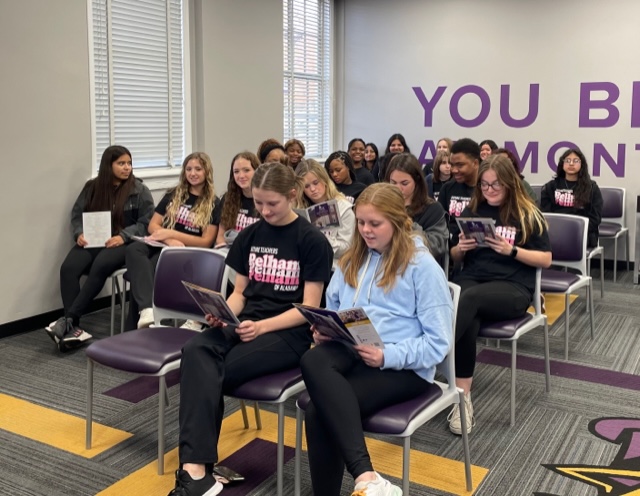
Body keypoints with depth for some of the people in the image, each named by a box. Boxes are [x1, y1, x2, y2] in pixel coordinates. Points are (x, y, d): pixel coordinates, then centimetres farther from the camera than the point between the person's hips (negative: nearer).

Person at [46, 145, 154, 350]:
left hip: (123, 243, -3)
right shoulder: (92, 187, 11)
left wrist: (123, 236, -17)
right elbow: (76, 214, 14)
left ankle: (68, 320, -31)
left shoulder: (139, 190, 2)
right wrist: (79, 233, -8)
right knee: (68, 268, -26)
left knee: (100, 267, -34)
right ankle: (73, 328, -29)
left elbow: (147, 222, -2)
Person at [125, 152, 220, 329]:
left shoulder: (213, 203, 4)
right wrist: (169, 240, -12)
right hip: (163, 245, 4)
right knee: (134, 249, -32)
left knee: (154, 263, -37)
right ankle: (147, 309, -50)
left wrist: (171, 233, -11)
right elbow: (153, 225, 11)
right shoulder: (173, 195, 16)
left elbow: (206, 242, -2)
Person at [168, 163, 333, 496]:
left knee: (212, 373, -28)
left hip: (289, 333, -4)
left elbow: (309, 308, -7)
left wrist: (262, 327, -21)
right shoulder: (250, 236, 11)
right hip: (245, 324, 5)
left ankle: (193, 467, -18)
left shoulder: (312, 241, -4)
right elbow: (239, 292, 16)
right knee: (195, 351, -29)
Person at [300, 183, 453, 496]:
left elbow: (438, 343, -7)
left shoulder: (422, 266, -3)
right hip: (350, 352, 6)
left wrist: (387, 356, -21)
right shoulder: (352, 261, 16)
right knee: (313, 360, -33)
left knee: (318, 411, -30)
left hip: (403, 367, -5)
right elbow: (332, 309, 24)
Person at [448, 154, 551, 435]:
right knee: (468, 320, -35)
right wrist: (461, 248, -4)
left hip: (513, 288, -2)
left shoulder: (528, 215, 6)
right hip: (471, 279, 3)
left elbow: (546, 260, 3)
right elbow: (454, 257, 20)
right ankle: (462, 396, -33)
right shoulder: (471, 211, 15)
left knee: (467, 298, -38)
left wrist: (511, 251, -12)